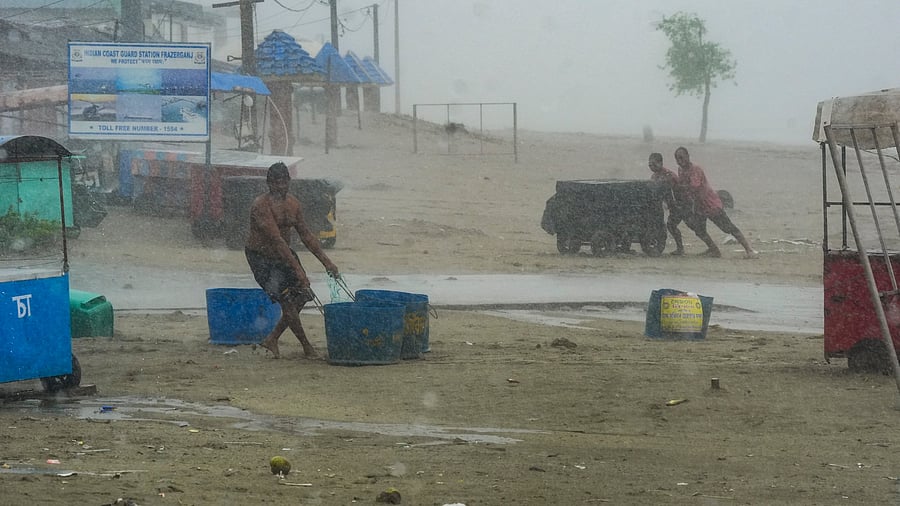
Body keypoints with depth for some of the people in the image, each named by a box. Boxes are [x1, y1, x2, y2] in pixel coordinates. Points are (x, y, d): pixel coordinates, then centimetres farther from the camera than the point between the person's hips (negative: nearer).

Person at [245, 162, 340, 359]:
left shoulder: (293, 204, 1)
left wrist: (326, 261, 2)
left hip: (283, 253, 8)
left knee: (301, 297, 3)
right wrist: (297, 269, -33)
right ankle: (306, 346, 0)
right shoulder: (261, 206, -24)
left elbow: (305, 234, 8)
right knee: (287, 299, -13)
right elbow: (276, 239, -29)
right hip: (260, 256, -8)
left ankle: (272, 339, 16)